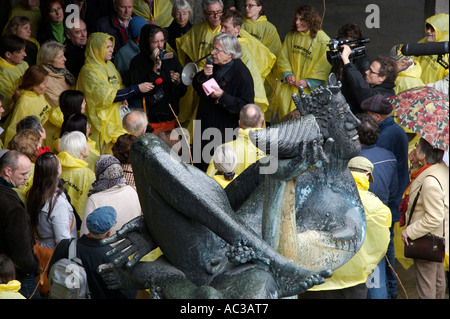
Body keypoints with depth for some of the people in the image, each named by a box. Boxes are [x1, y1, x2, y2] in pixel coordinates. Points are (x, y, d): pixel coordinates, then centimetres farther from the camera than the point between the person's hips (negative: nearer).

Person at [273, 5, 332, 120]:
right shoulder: (291, 36, 9)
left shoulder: (323, 40, -7)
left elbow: (325, 68, -6)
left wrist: (308, 82, -11)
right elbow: (282, 58, 14)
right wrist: (287, 74, -3)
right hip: (290, 85, 5)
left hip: (310, 89, -5)